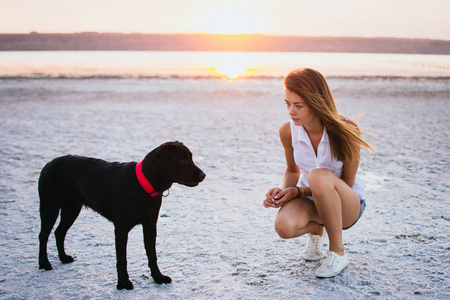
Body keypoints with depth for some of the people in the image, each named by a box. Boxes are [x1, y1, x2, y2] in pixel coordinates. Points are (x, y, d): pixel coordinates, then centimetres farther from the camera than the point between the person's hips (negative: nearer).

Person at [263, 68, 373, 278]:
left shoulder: (345, 131, -23)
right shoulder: (288, 131, -11)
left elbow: (347, 183, -15)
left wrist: (298, 191, -24)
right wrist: (283, 191, -16)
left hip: (348, 204, -3)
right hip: (311, 200, 3)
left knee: (319, 176, -39)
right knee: (284, 227, -33)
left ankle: (338, 252, -17)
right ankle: (315, 229, 8)